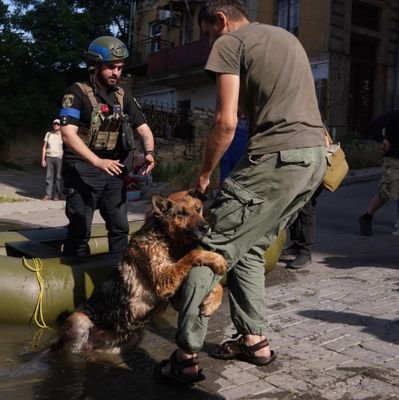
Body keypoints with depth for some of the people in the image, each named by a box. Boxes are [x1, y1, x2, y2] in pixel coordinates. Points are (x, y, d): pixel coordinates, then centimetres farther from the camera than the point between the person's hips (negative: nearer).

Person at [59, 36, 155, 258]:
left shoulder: (123, 97, 10)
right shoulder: (78, 94, -7)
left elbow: (144, 129, 8)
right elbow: (68, 133, -19)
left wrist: (149, 152, -15)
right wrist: (98, 161, -31)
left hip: (113, 169, 6)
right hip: (83, 169, -5)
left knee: (120, 228, 9)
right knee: (80, 230, -4)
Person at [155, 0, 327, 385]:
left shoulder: (229, 43, 1)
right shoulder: (287, 38, 27)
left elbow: (226, 122, -8)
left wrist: (204, 173, 4)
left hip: (277, 158, -9)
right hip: (315, 157, 9)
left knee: (213, 249, -3)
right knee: (249, 248, 19)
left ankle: (186, 357, -1)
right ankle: (254, 339, 24)